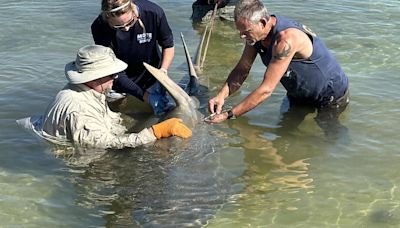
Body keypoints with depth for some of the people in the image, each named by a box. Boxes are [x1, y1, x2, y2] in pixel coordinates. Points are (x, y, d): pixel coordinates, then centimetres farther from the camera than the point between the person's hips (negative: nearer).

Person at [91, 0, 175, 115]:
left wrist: (163, 71, -24)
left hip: (150, 77, 1)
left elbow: (168, 46, -8)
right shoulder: (99, 27, -28)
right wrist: (144, 95, -31)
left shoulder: (154, 13, -27)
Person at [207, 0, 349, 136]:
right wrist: (222, 95, -24)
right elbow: (242, 69, -5)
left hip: (332, 94, -7)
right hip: (299, 93, 8)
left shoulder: (286, 39, -40)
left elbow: (266, 90, -39)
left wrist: (228, 115, -37)